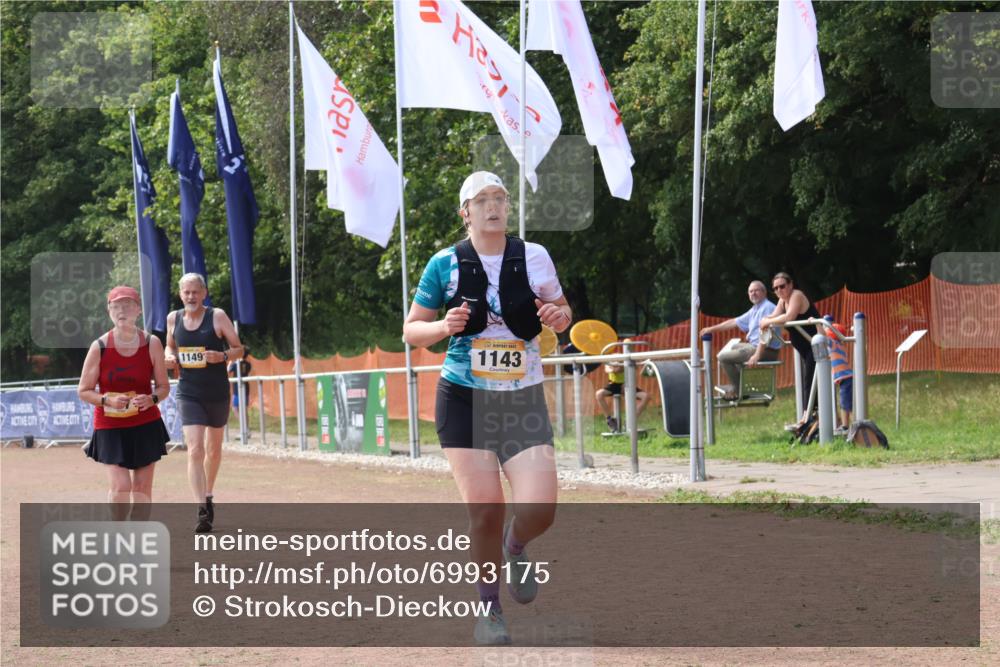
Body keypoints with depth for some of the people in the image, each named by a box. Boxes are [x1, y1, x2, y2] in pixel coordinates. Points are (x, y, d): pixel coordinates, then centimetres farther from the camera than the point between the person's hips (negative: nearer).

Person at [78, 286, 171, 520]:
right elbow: (83, 391, -1)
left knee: (142, 487, 3)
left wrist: (152, 399, -18)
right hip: (110, 428, -2)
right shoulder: (99, 347, -7)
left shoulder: (152, 344, -2)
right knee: (120, 487, -14)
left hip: (146, 425, 2)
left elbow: (163, 386, 4)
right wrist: (108, 400, -20)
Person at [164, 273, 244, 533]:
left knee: (213, 449, 16)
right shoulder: (173, 319, 2)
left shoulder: (217, 316, -7)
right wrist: (170, 357, -4)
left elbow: (239, 349, -2)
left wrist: (223, 356, -23)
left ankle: (208, 496, 40)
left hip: (217, 392, 0)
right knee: (195, 450, -14)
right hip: (188, 393, 0)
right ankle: (202, 511, -18)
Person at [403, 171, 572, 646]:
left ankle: (515, 548, 24)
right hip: (464, 399, -1)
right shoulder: (445, 264, -1)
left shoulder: (535, 257, 3)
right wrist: (444, 327, -15)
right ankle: (489, 608, 15)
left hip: (524, 400, 1)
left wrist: (559, 317, -7)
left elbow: (562, 313, 17)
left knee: (539, 509, -13)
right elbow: (411, 331, 6)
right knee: (484, 509, -7)